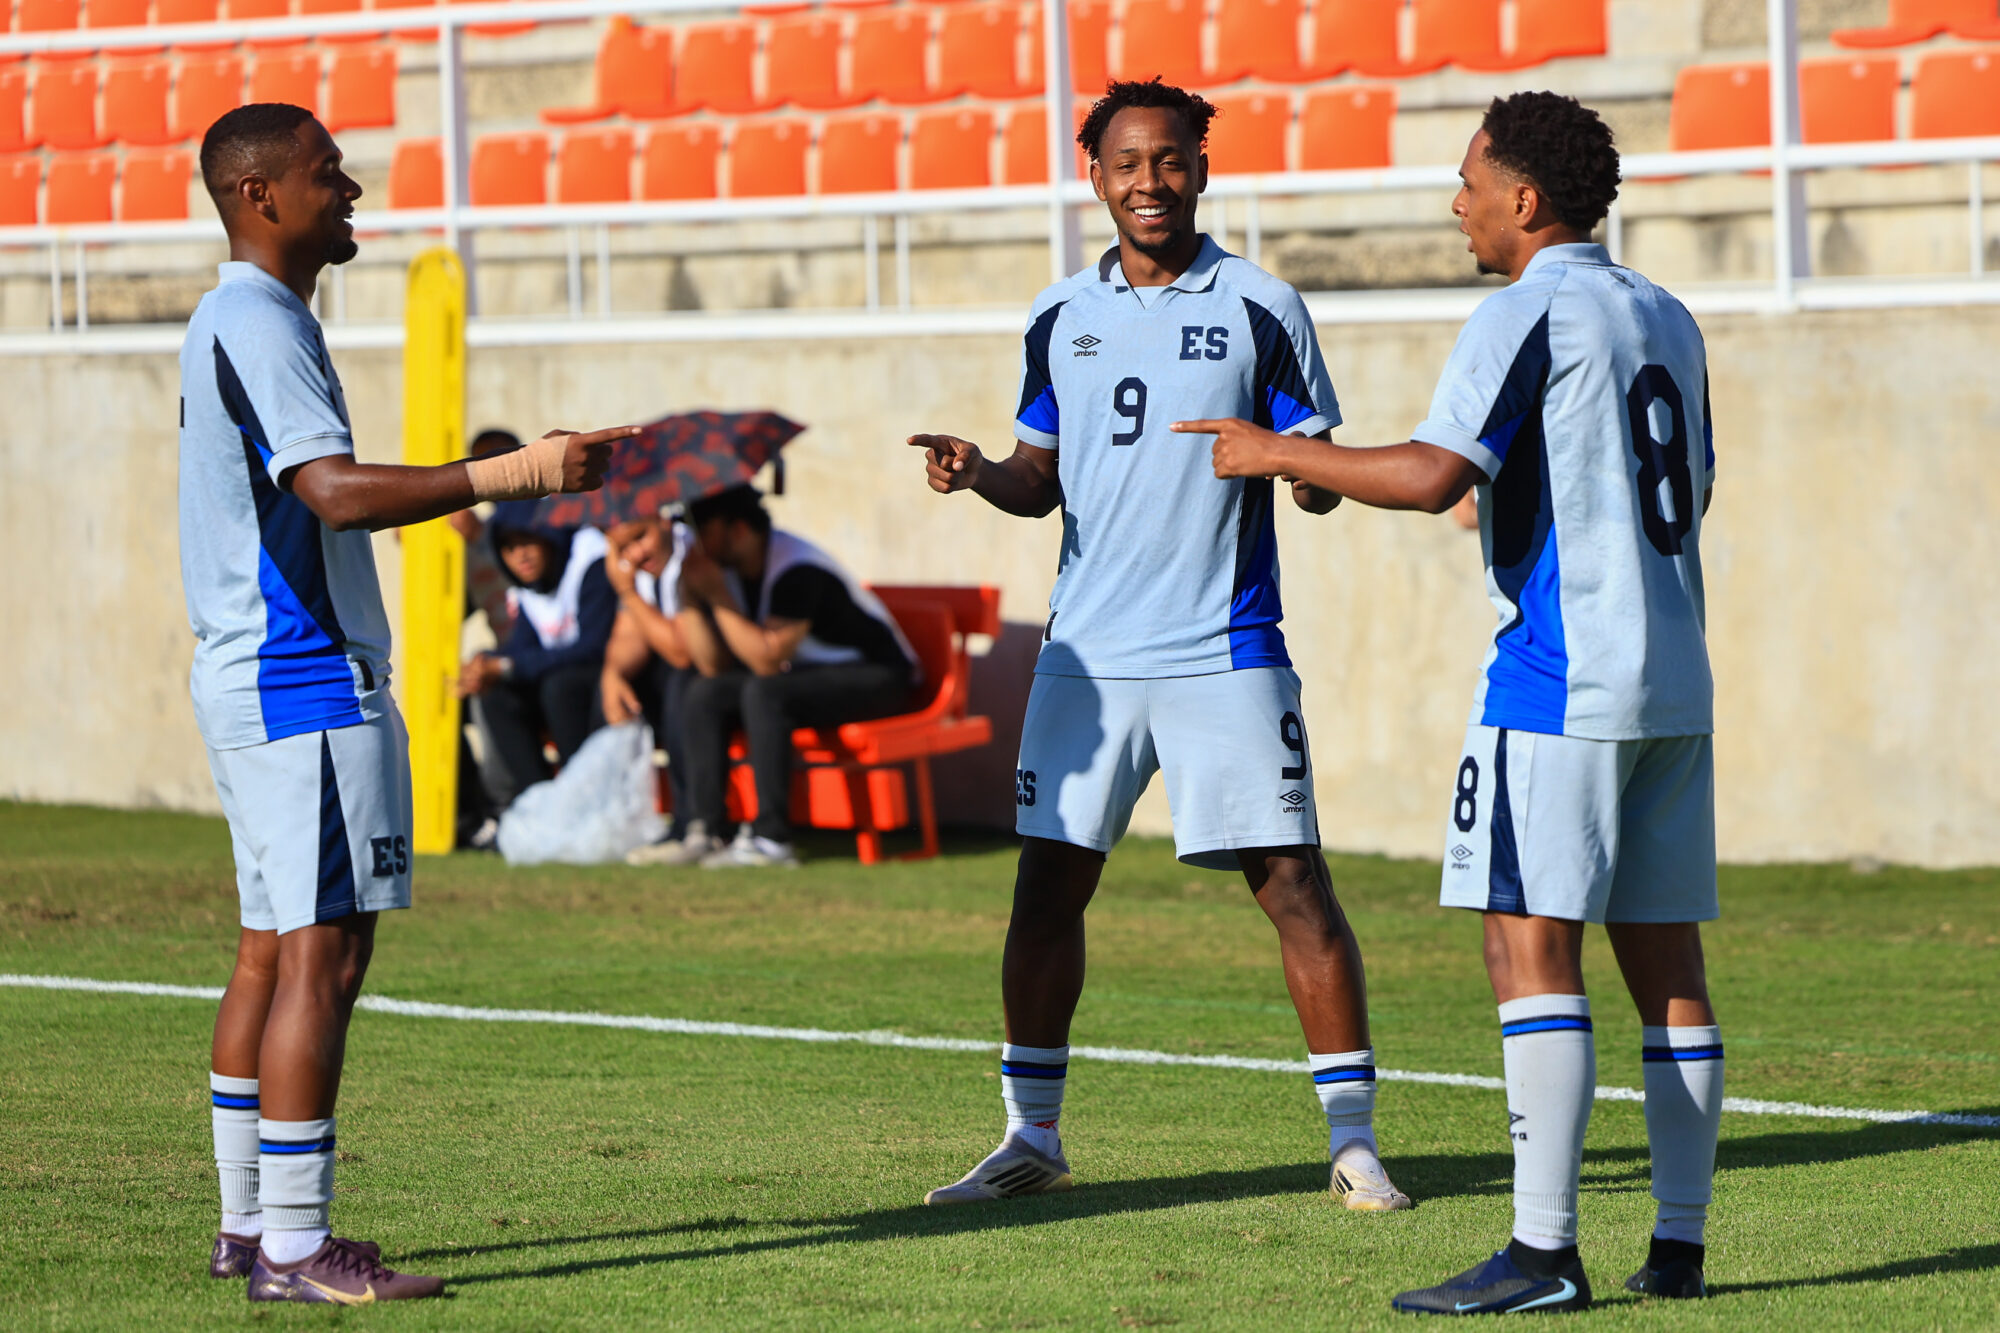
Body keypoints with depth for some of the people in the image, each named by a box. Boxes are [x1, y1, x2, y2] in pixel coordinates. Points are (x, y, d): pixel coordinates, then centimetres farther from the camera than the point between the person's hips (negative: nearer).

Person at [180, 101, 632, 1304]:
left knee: (273, 953, 13)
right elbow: (336, 490, -26)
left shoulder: (240, 321, 19)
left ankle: (248, 1225, 17)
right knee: (322, 954, -11)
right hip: (307, 679, -11)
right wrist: (508, 475, -28)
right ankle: (294, 1245, -13)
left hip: (255, 675, 11)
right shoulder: (258, 324, -15)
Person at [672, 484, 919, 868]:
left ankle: (771, 839, -32)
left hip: (877, 674, -9)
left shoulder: (795, 570, -26)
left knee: (763, 693, -32)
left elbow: (767, 660, -29)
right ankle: (703, 831, -10)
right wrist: (690, 595, -13)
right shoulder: (728, 567, 0)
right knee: (705, 695, -7)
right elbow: (714, 665, -2)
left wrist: (717, 595, -26)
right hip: (811, 673, 9)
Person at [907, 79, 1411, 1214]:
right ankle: (1033, 1138, 15)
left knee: (1294, 884, -7)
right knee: (1049, 883, 3)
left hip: (1226, 652, -4)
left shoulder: (1261, 308, -1)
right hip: (1088, 649, 4)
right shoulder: (1062, 317, 10)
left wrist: (1301, 466, -23)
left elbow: (1320, 479, 0)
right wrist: (983, 473, -4)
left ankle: (1355, 1142, -1)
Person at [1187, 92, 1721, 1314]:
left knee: (1532, 946, -9)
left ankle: (1544, 1251, -15)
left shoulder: (1530, 315, -9)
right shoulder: (1667, 319, 16)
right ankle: (1679, 1244, 8)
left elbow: (1431, 475, -19)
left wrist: (1278, 454, -8)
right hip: (1675, 681, 8)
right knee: (1665, 957, 8)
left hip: (1559, 679, -8)